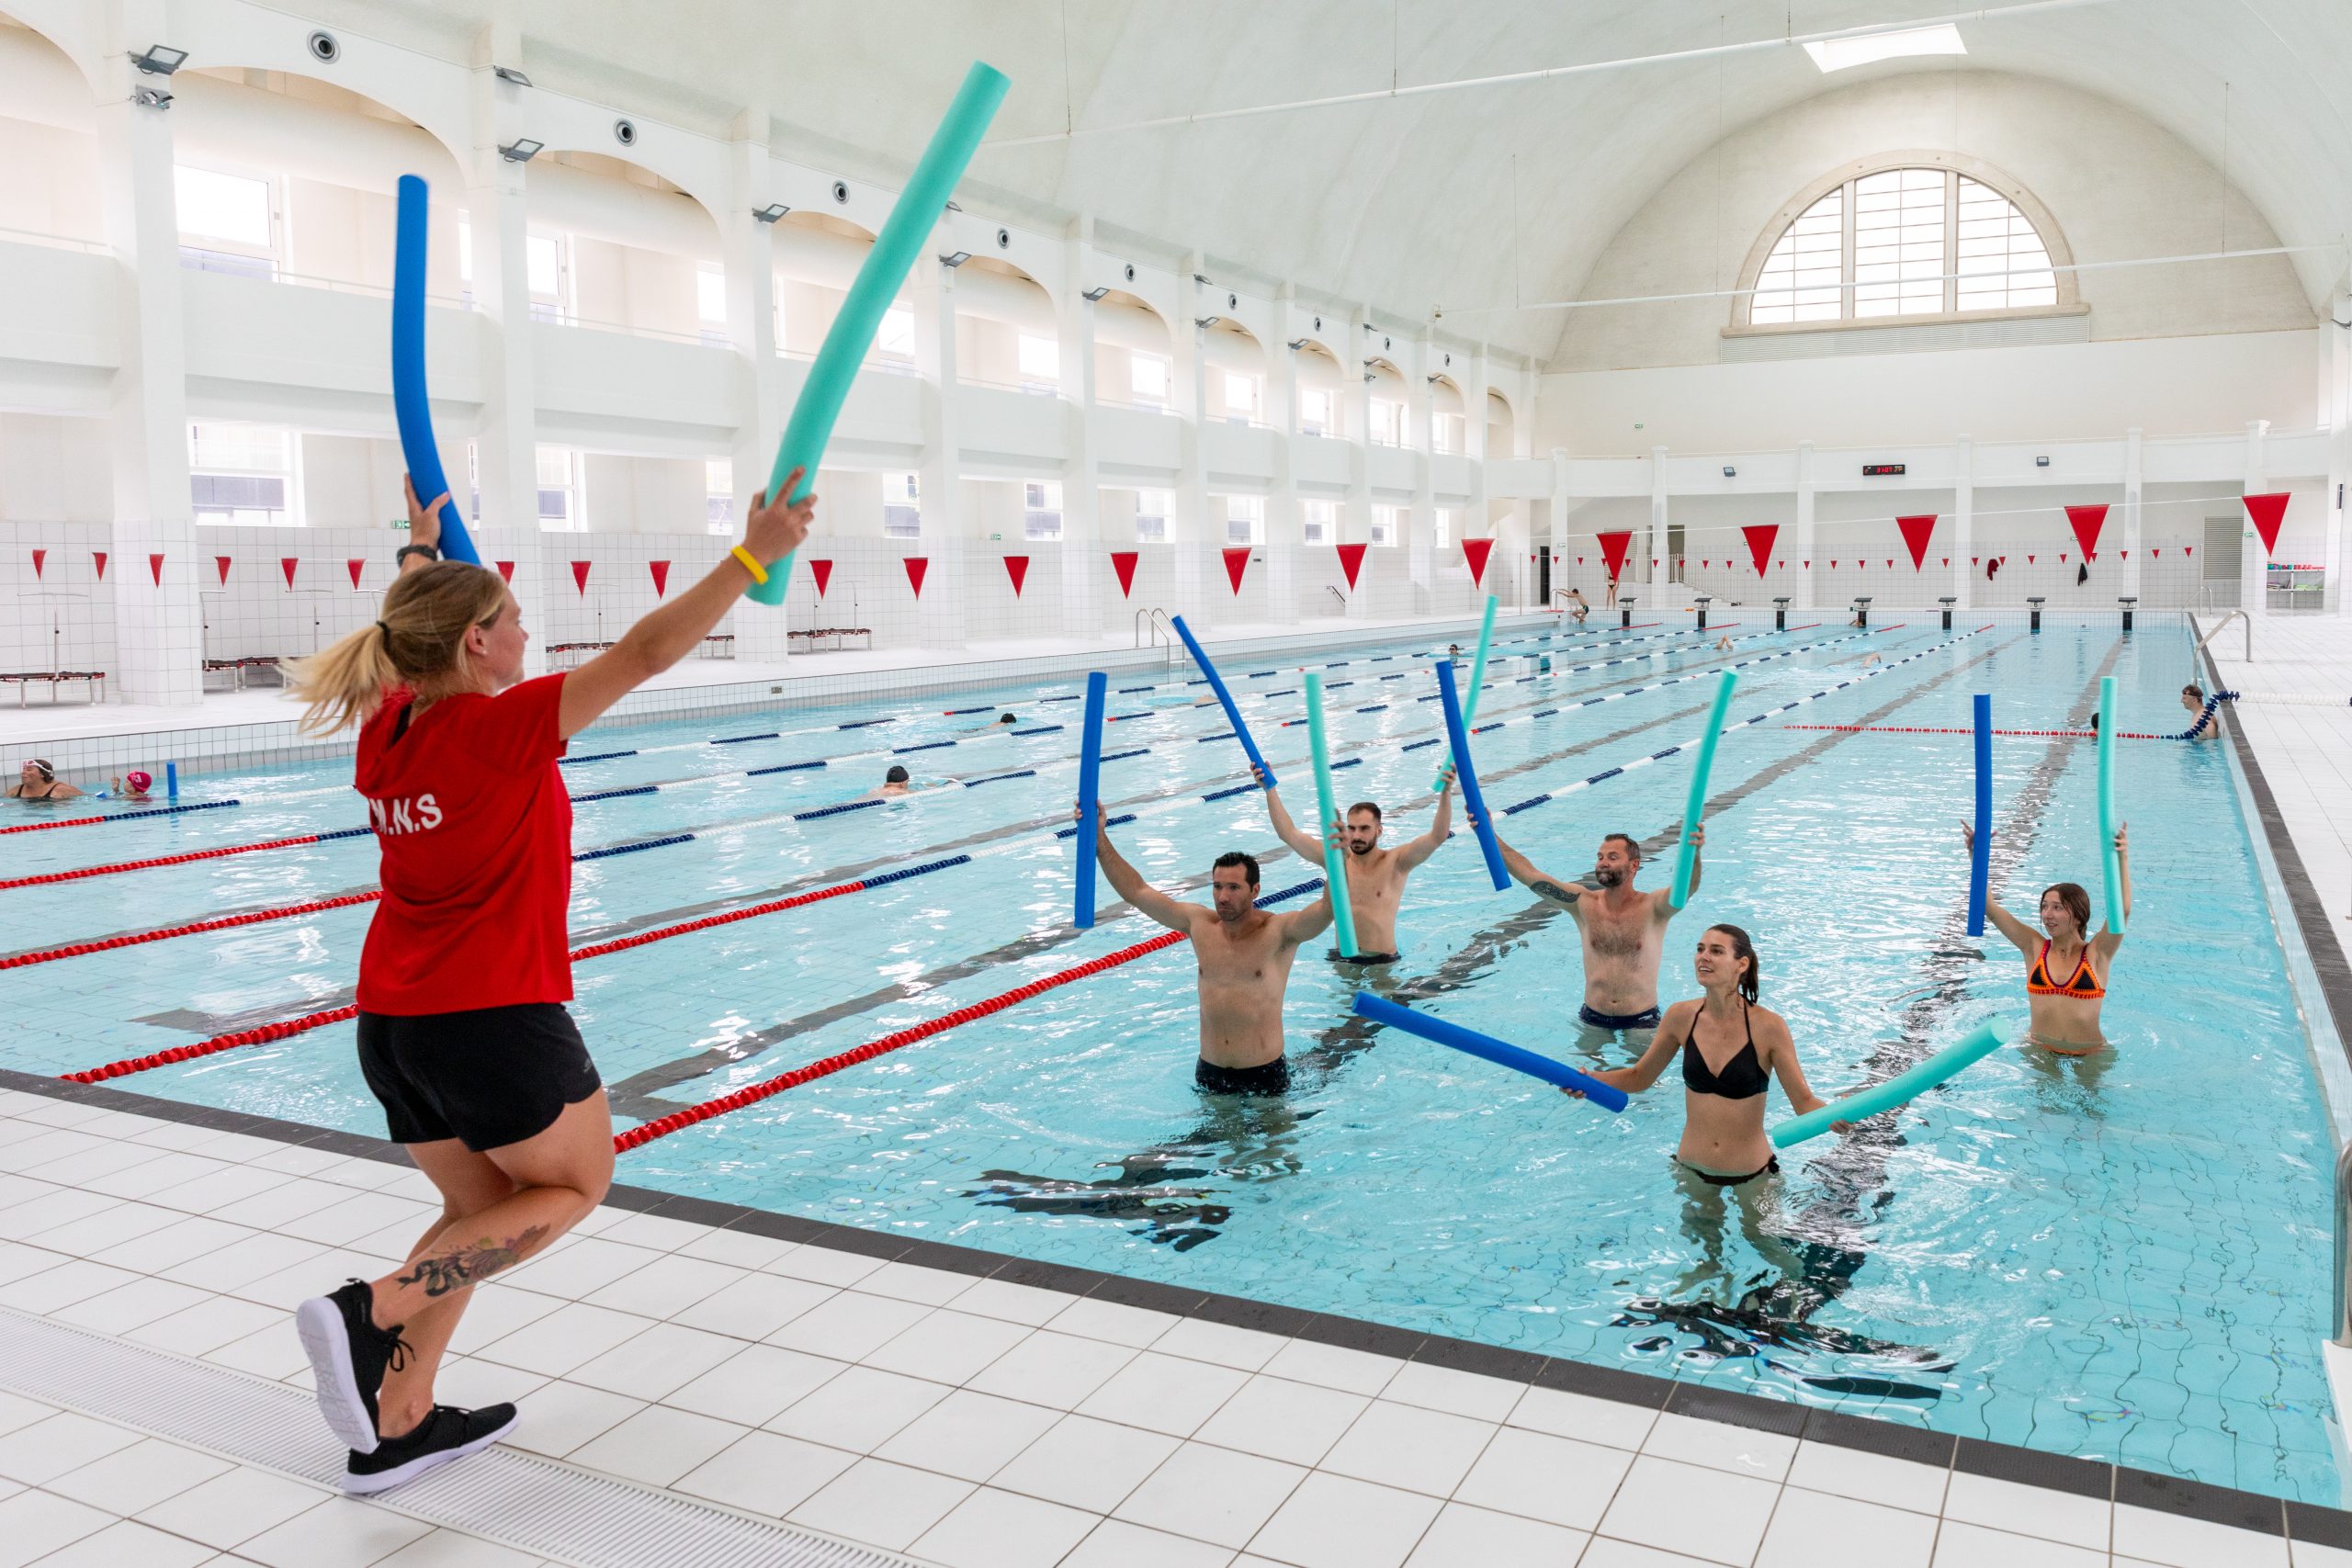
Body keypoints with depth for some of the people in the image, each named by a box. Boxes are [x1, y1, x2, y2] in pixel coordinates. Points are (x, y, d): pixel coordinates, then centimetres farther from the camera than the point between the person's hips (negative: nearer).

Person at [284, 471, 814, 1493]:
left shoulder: (388, 724, 4)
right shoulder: (504, 726, -17)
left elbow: (406, 630, 26)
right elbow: (646, 653, -20)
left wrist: (421, 544, 41)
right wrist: (753, 557, -15)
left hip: (389, 1021, 8)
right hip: (494, 1022, -8)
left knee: (481, 1207, 21)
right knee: (575, 1185, 12)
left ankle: (395, 1424, 21)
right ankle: (370, 1313, -3)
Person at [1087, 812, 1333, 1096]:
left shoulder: (1278, 932, -14)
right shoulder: (1199, 923, -1)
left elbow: (1326, 910, -33)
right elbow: (1136, 891, 3)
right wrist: (1100, 840, -3)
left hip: (1265, 1074, -4)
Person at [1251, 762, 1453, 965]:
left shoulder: (1394, 862, -6)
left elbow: (1438, 836, -18)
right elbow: (1288, 833, -2)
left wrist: (1445, 793, -32)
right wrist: (1270, 789, -10)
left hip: (1382, 960, -2)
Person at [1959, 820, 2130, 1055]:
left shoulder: (2096, 954, -2)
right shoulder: (2035, 947, 3)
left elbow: (2123, 911, -17)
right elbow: (1989, 907, -3)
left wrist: (2122, 860, -28)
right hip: (2038, 1051, 1)